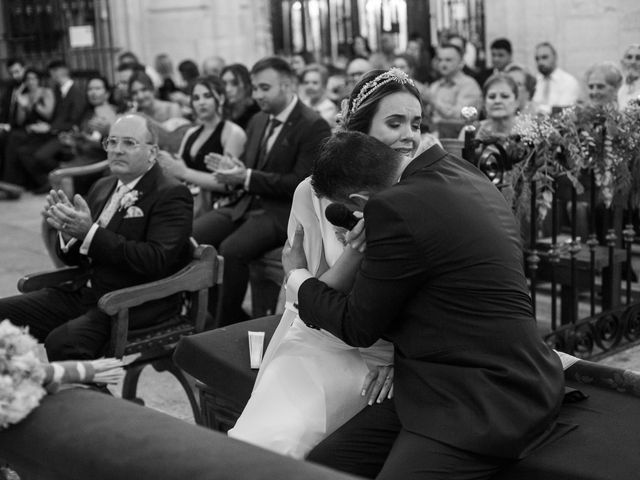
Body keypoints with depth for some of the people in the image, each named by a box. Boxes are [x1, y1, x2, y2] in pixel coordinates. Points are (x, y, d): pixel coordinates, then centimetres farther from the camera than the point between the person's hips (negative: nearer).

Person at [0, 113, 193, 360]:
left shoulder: (172, 195, -8)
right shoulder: (103, 187, 16)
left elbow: (157, 261, -21)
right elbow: (73, 258, 18)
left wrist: (90, 232, -23)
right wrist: (67, 229, -6)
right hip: (84, 292, 8)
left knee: (62, 340, -31)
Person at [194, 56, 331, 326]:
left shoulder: (314, 127, -10)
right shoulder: (258, 121, 15)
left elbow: (299, 183, -16)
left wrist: (247, 178, -21)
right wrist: (232, 171, -5)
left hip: (282, 212, -7)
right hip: (247, 204, 8)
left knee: (232, 250, -30)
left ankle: (228, 326, -11)